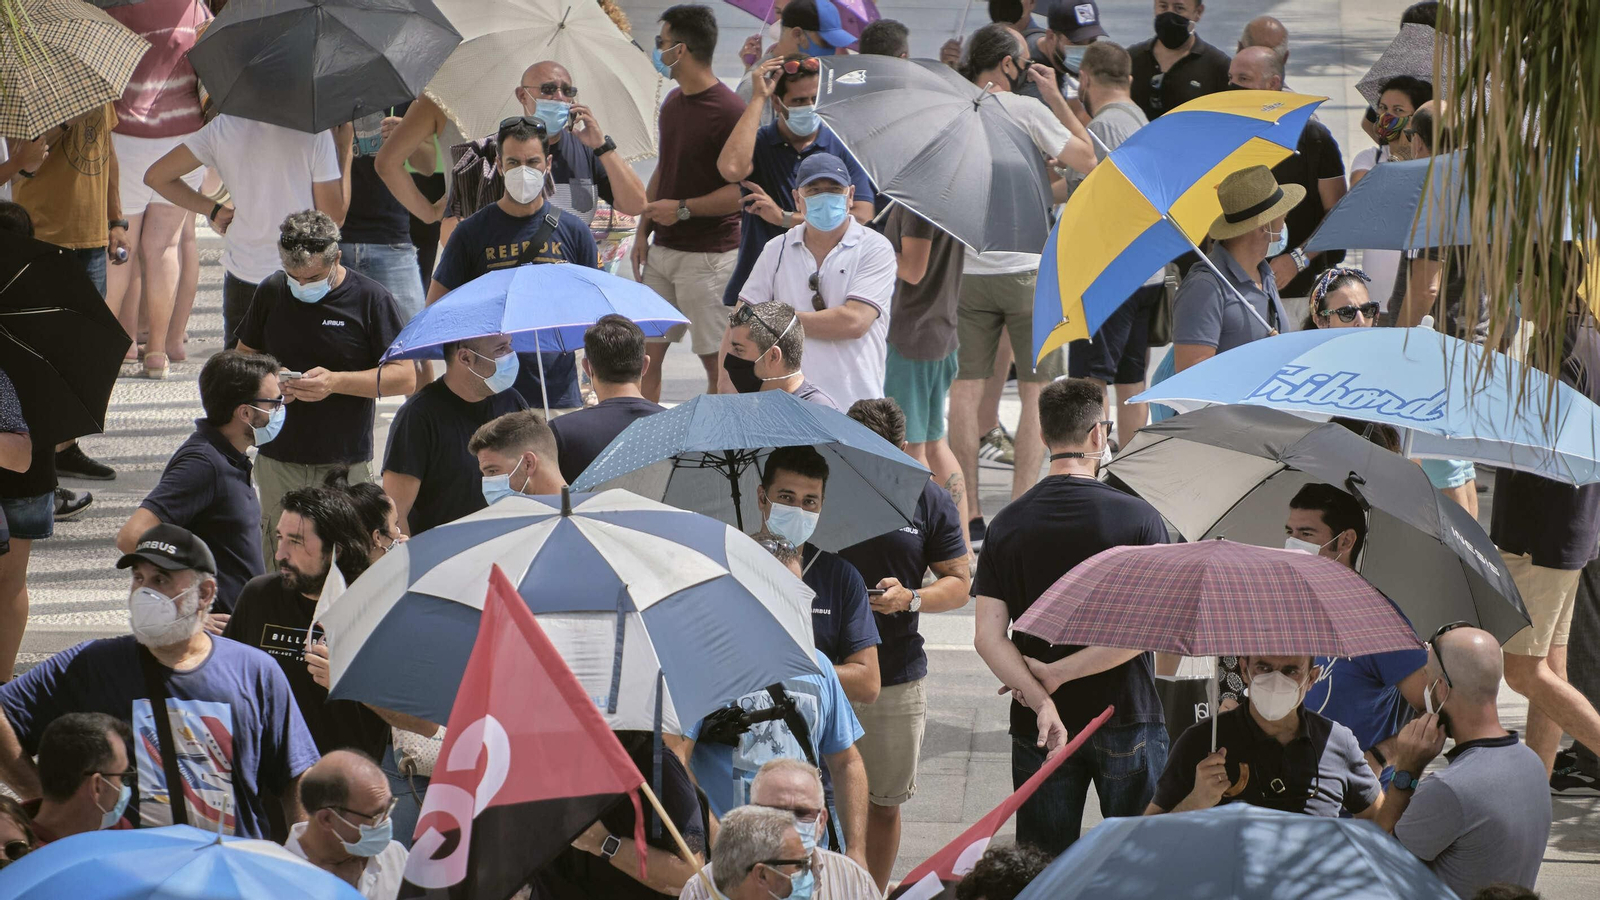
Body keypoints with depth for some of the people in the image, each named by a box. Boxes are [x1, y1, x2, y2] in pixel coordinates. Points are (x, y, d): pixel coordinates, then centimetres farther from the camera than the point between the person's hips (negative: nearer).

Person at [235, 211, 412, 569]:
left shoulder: (370, 299, -6)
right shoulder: (271, 292, 5)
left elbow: (405, 376, -7)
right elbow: (244, 355, 18)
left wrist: (336, 382, -19)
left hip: (347, 464, -3)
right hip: (279, 458, 3)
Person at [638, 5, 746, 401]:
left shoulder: (728, 111, -16)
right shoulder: (673, 102, 11)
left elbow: (742, 190, -18)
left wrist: (682, 209, -18)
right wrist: (643, 231, 12)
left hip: (709, 254, -8)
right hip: (663, 250, 8)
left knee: (716, 361, -2)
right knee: (646, 353, 7)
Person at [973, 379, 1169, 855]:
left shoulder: (1007, 525, 0)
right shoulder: (1137, 517, -9)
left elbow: (989, 638, -9)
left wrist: (1041, 700, -16)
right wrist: (1057, 673, -14)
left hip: (1038, 729, 2)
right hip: (1126, 721, -2)